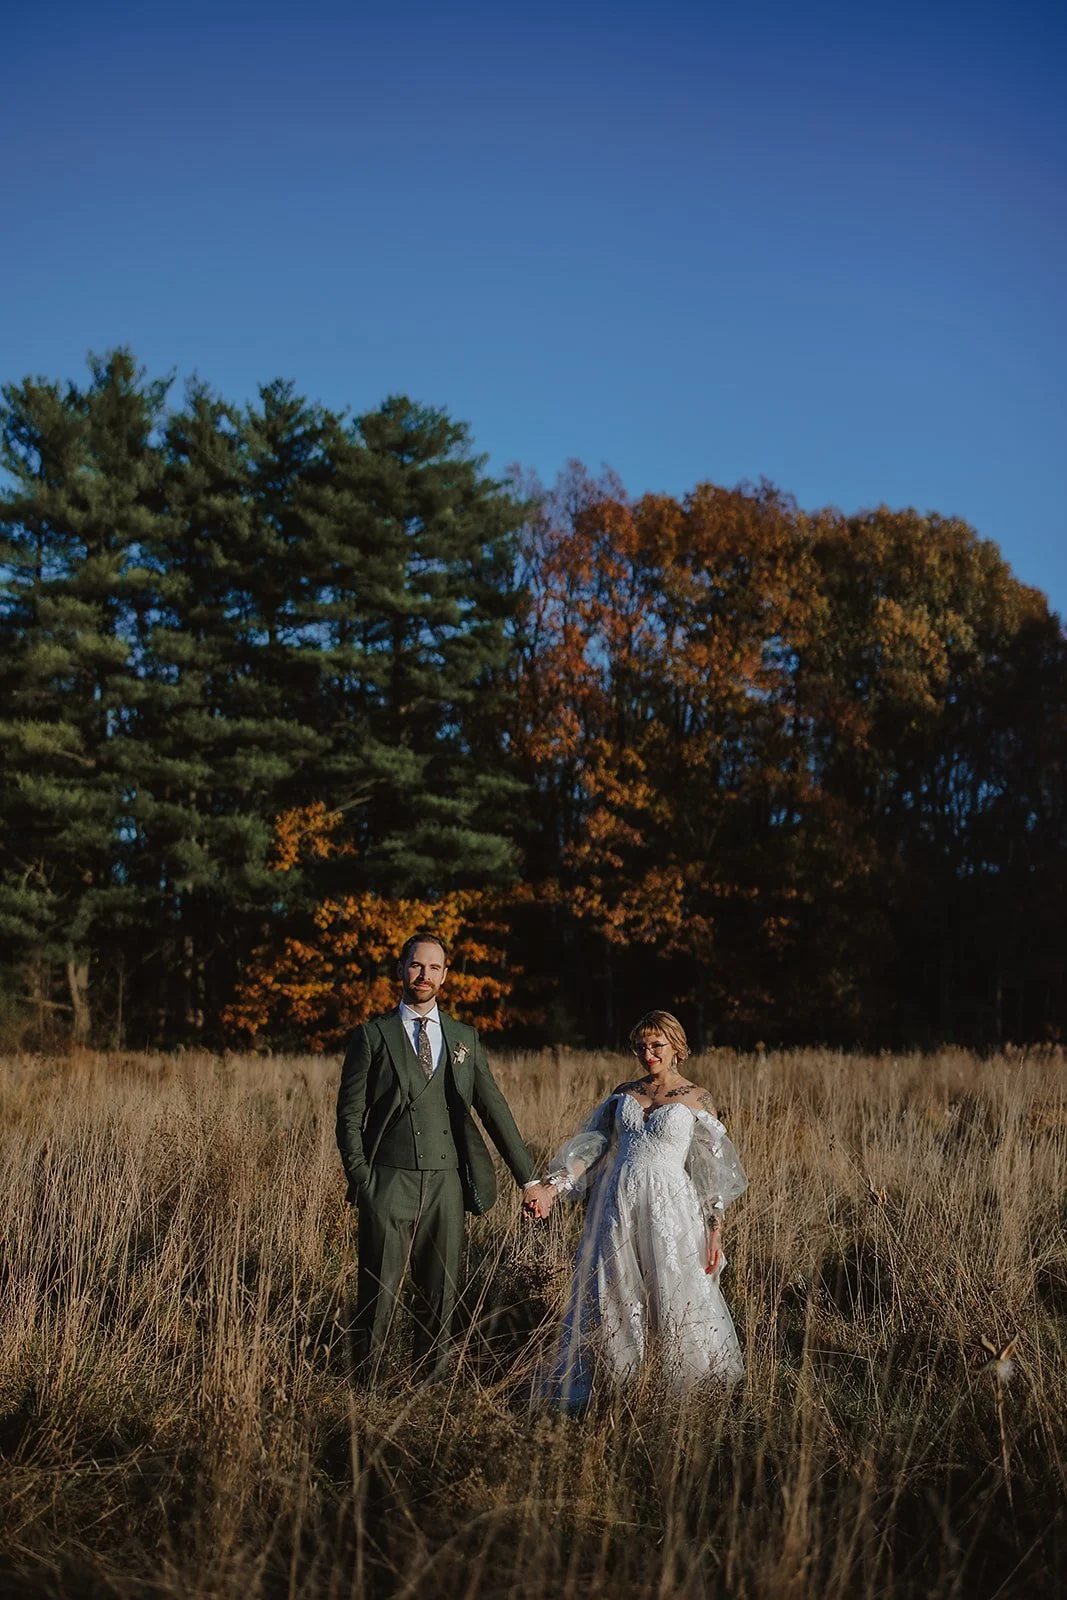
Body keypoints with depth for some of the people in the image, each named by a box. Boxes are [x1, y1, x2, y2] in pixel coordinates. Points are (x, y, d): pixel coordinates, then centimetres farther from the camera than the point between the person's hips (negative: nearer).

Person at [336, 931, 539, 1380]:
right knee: (377, 1293, -2)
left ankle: (431, 1383, 16)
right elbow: (349, 1114, 2)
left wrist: (529, 1178, 11)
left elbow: (494, 1109, 13)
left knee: (440, 1293, 6)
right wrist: (359, 1179, -8)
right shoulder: (372, 1036, 4)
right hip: (388, 1181, -3)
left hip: (445, 1183, 3)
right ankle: (364, 1385, 8)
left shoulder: (464, 1038, 13)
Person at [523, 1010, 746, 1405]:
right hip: (618, 1207, 4)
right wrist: (552, 1187, -4)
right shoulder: (623, 1094, 14)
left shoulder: (697, 1099, 3)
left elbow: (712, 1171, 2)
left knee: (678, 1302, -3)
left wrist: (714, 1230, -4)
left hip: (669, 1209, -4)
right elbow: (592, 1146, 9)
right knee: (610, 1299, 5)